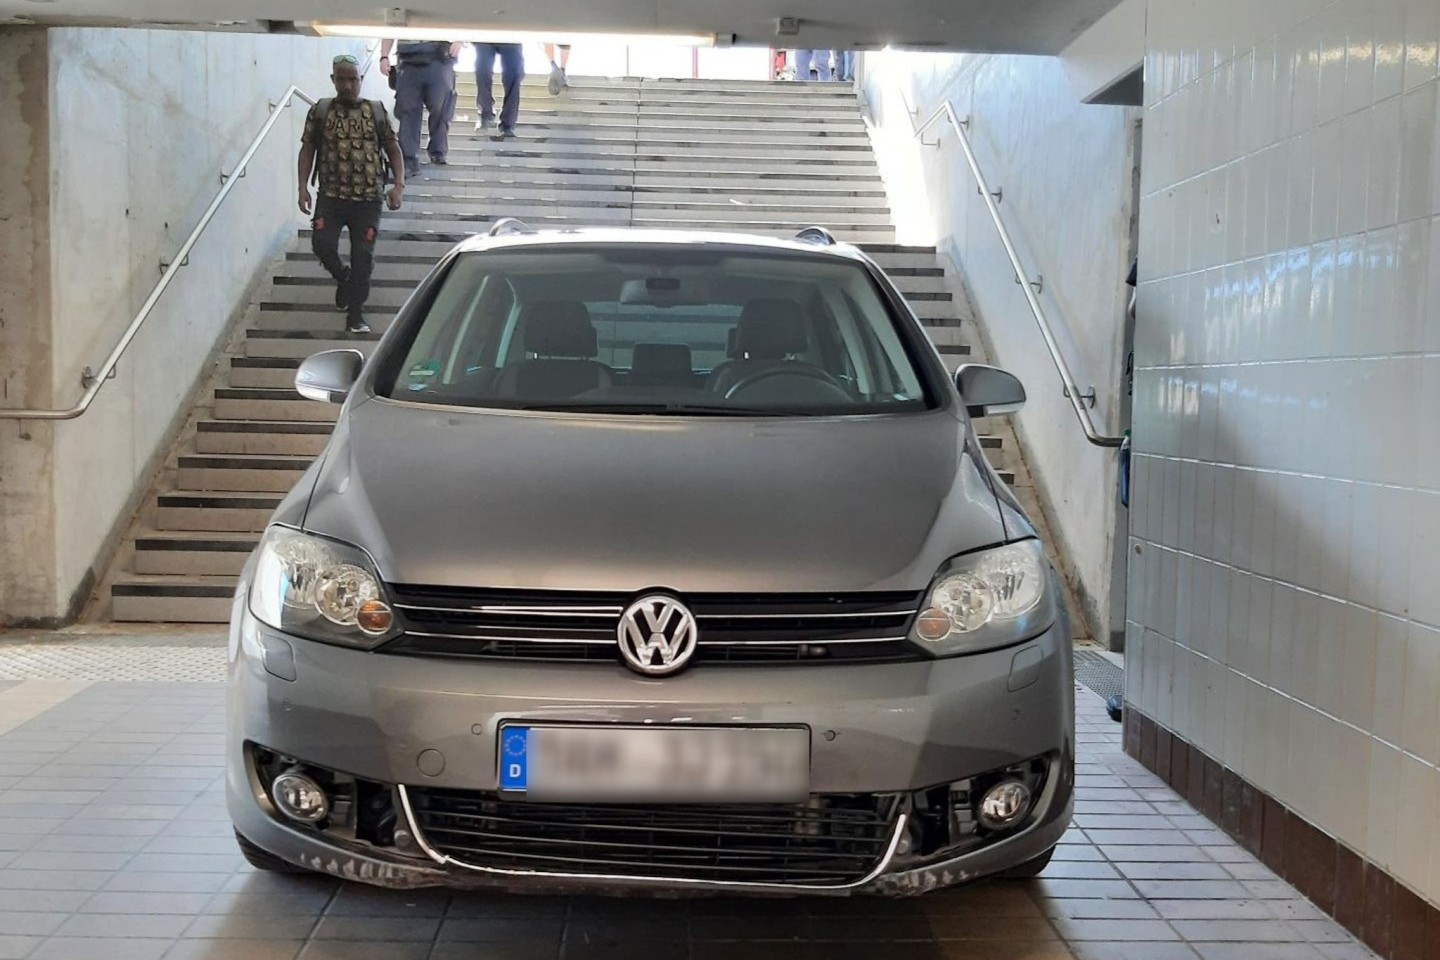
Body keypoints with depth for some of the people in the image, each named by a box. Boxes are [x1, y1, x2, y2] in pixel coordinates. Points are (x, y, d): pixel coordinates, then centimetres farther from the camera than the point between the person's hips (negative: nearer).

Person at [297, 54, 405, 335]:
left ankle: (356, 315, 13)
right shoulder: (320, 111, 5)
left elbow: (393, 149, 6)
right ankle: (343, 278, 19)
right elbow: (307, 149, 8)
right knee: (322, 244, -16)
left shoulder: (377, 111, 4)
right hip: (331, 195, 0)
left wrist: (398, 185, -6)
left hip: (368, 198, 0)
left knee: (363, 256, 0)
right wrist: (303, 186, -2)